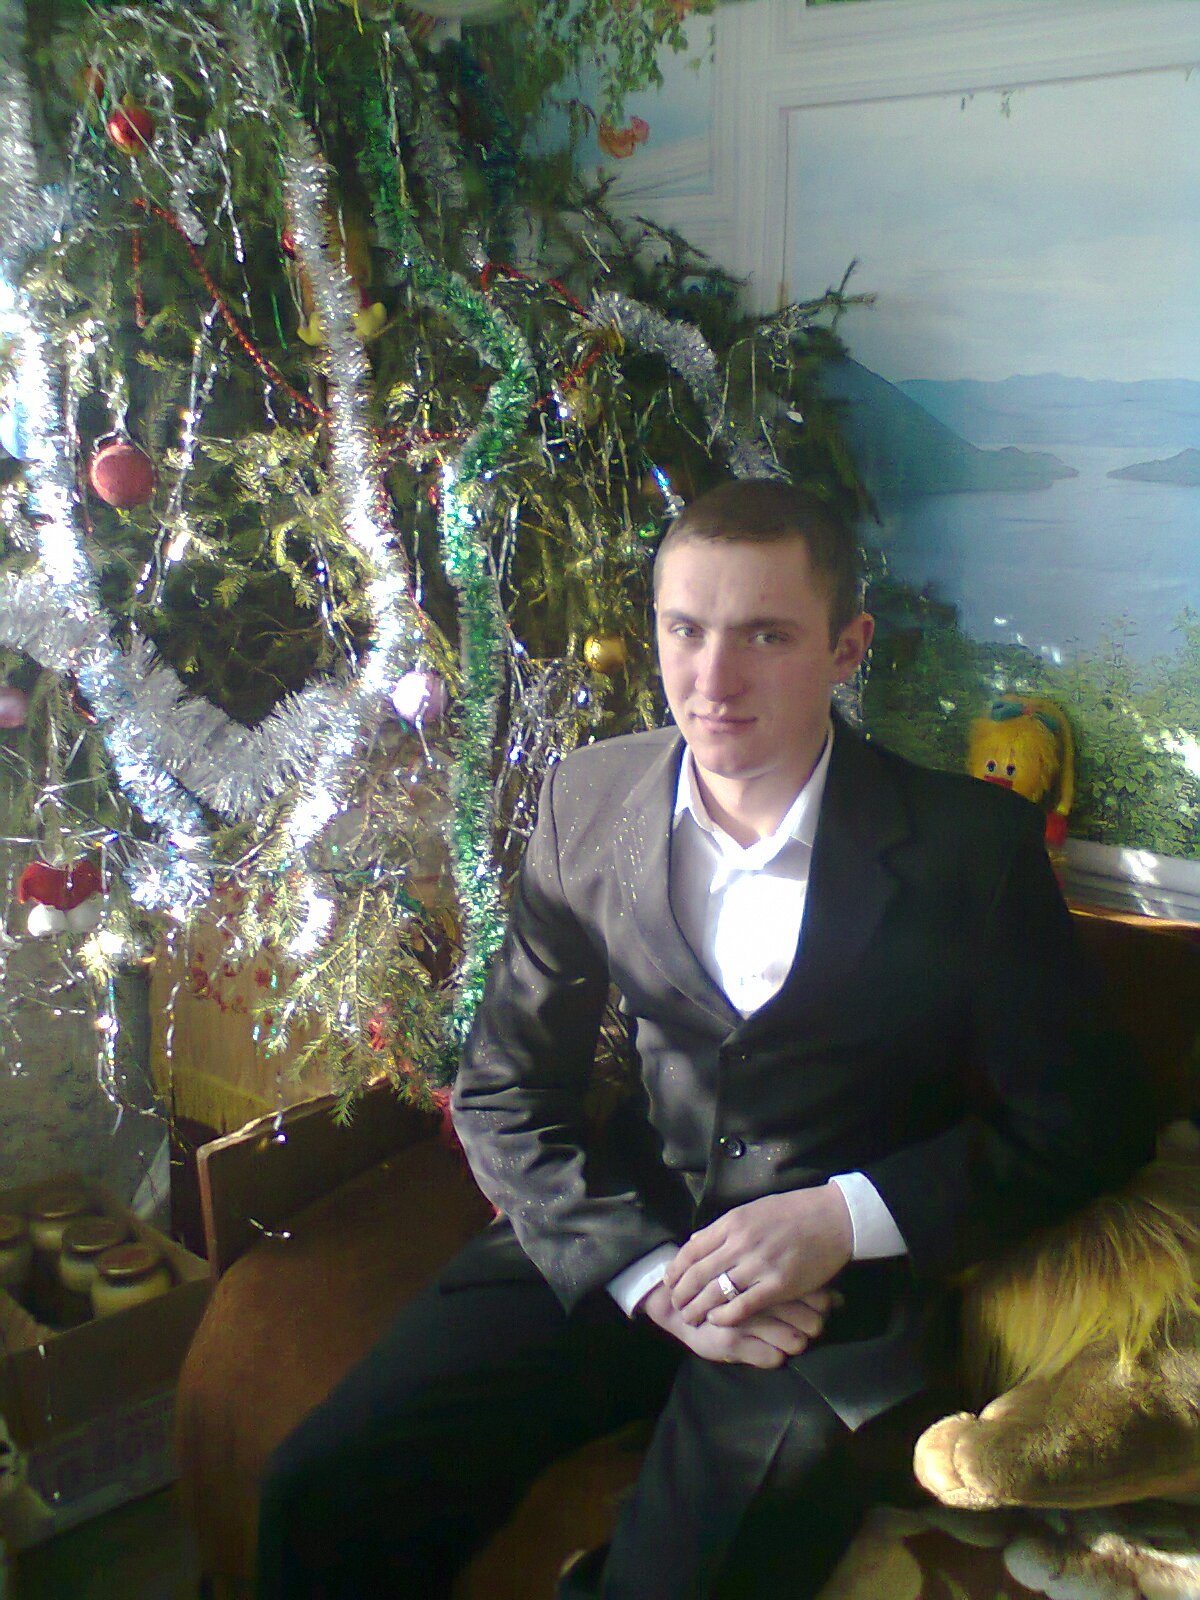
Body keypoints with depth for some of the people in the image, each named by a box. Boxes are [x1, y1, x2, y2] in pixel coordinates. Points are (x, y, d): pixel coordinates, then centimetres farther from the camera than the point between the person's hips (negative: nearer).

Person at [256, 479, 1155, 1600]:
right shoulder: (586, 803, 0)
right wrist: (649, 1269, -12)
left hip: (845, 1288, -2)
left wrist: (844, 1219, -17)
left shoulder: (972, 843, -8)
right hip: (615, 1242, 3)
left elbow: (1087, 1120, -3)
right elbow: (502, 1094, 4)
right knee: (321, 1497, -11)